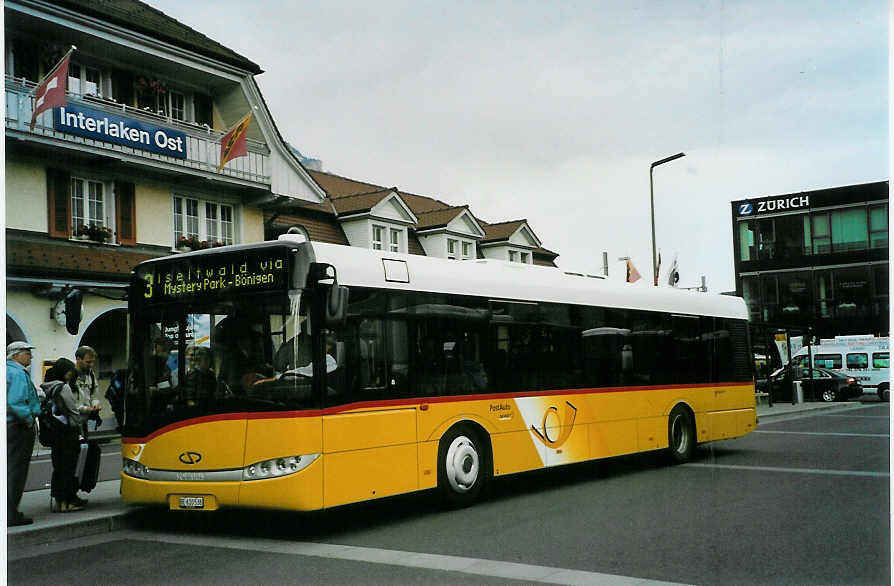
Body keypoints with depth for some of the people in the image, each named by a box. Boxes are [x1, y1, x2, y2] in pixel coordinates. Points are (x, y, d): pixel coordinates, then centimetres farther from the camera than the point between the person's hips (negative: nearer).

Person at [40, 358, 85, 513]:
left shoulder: (46, 388, 10)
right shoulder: (63, 387, -14)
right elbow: (73, 410, -11)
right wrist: (79, 427, 1)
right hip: (67, 431, -8)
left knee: (58, 465, 13)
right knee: (68, 465, -2)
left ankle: (57, 499, 18)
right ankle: (65, 502, 0)